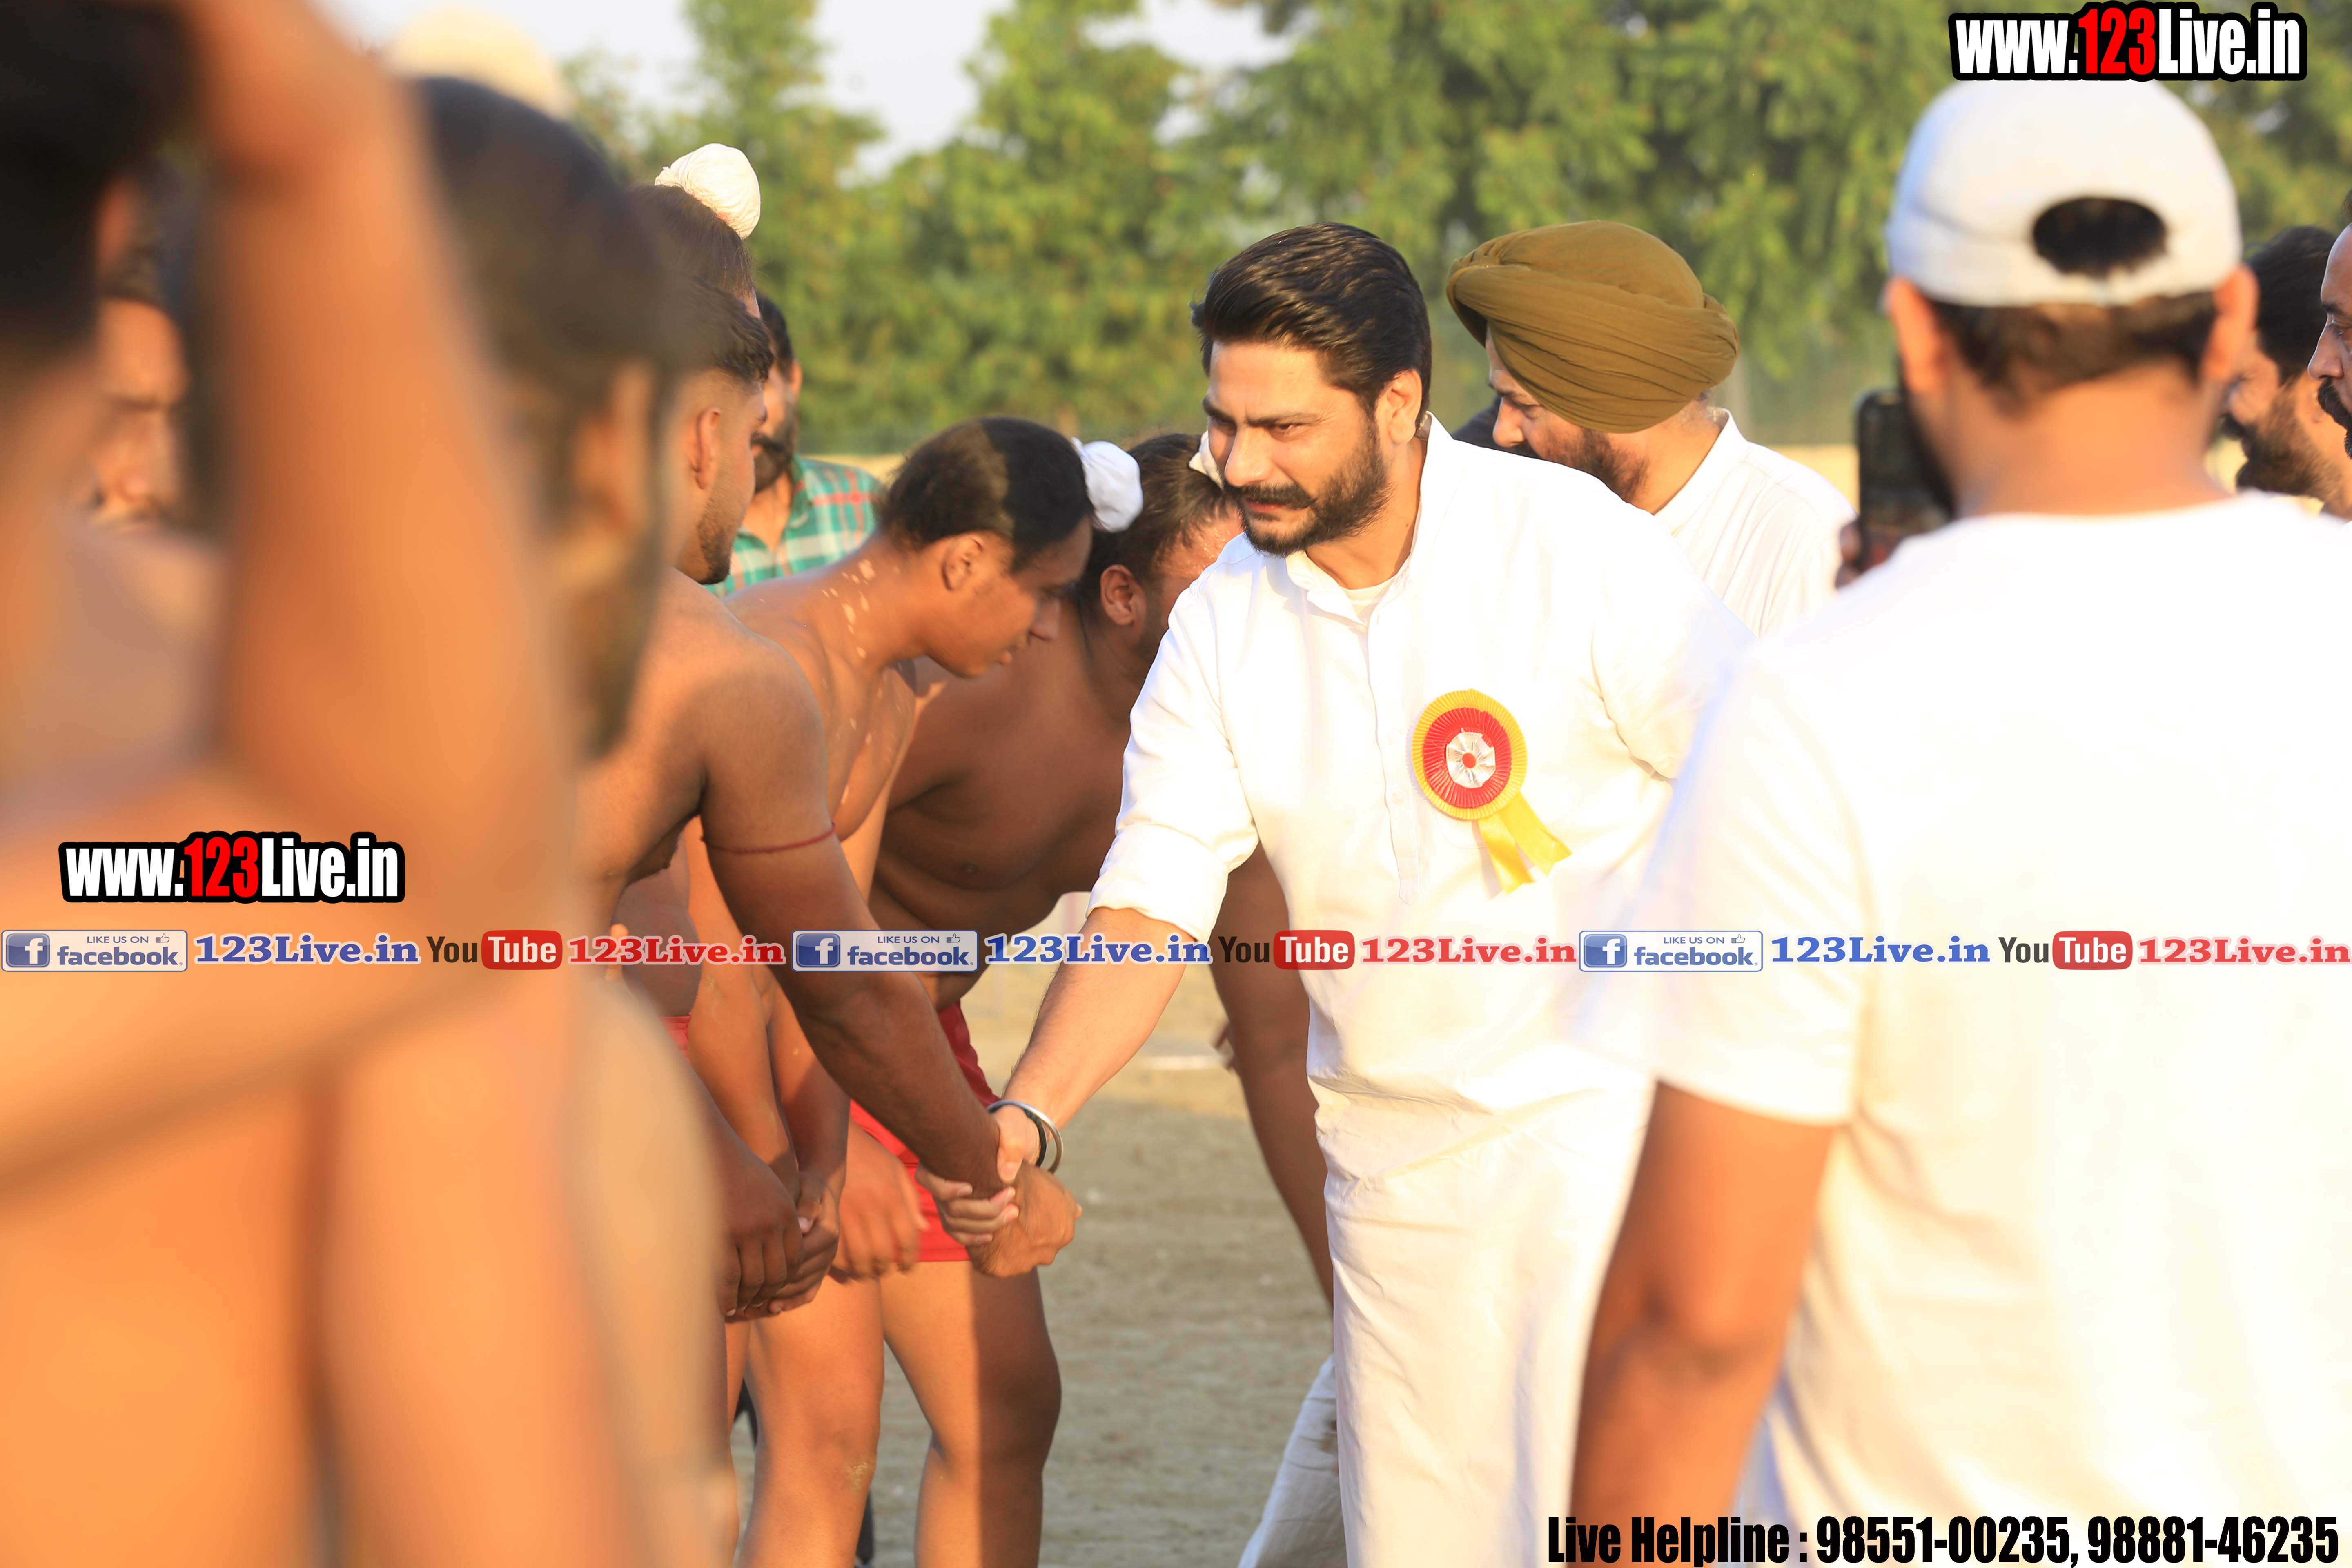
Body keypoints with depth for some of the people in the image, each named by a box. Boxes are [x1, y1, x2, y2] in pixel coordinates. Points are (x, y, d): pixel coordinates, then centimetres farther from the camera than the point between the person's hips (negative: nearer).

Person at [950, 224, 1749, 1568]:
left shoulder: (1575, 548, -13)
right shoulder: (1221, 625, 0)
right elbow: (1151, 909, -3)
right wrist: (1028, 1116, -19)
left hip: (1599, 1111, -5)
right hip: (1391, 1146, 5)